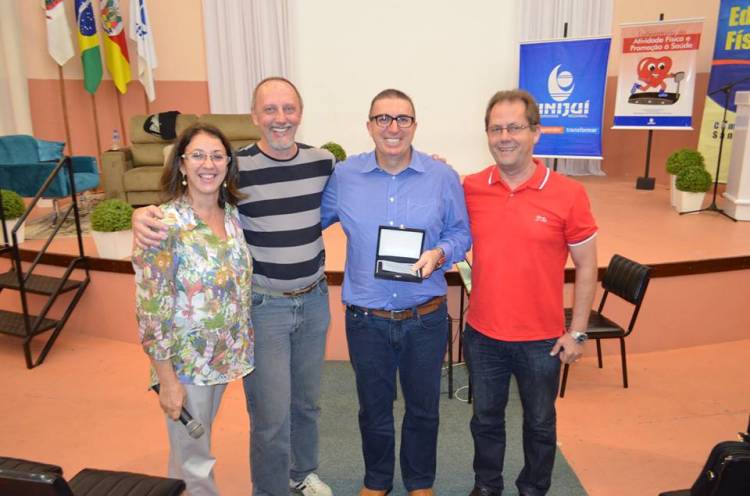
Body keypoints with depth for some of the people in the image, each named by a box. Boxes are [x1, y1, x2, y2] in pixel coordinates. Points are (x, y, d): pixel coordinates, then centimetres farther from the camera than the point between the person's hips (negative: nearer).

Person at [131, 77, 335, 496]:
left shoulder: (323, 162, -1)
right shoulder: (236, 167, -12)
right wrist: (145, 214, -29)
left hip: (314, 300, 4)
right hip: (262, 305, -4)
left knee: (308, 401, 21)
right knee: (271, 416, 2)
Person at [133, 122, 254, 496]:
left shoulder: (233, 213, -2)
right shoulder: (164, 224, -21)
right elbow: (152, 310, -18)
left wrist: (241, 347, 11)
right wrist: (167, 380, -16)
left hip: (227, 355, 6)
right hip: (186, 364, -5)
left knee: (199, 447, 25)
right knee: (194, 463, 13)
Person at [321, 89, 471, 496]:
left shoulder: (443, 177, -4)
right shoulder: (343, 176, -2)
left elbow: (461, 233, 2)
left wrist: (440, 253, -17)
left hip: (426, 317, 0)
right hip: (366, 319, 1)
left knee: (423, 407, 18)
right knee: (373, 407, 19)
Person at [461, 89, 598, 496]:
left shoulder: (567, 193, -11)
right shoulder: (470, 189, -5)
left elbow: (586, 266, -4)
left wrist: (577, 331, -4)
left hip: (542, 340, -2)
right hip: (482, 335, 2)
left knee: (539, 424, 19)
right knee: (486, 418, 20)